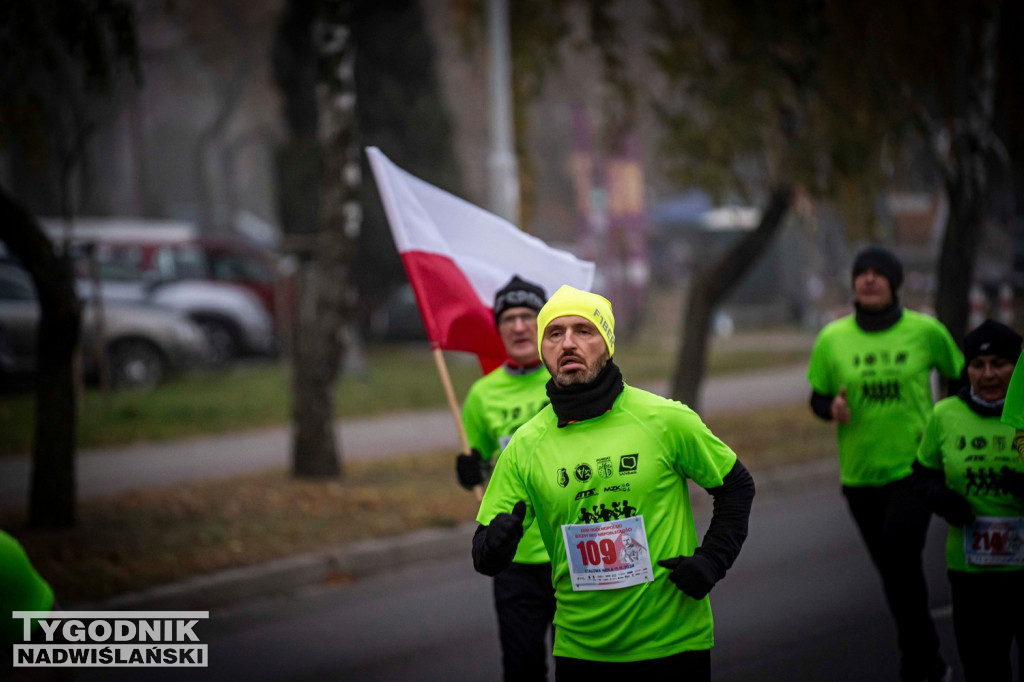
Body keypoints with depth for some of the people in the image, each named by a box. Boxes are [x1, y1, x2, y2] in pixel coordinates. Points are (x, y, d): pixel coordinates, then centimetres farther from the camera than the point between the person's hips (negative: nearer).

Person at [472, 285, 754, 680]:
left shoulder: (665, 419, -6)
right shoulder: (526, 444, -1)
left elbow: (736, 486, 7)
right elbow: (485, 556, 1)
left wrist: (711, 560, -5)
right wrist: (496, 542, -22)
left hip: (674, 643, -2)